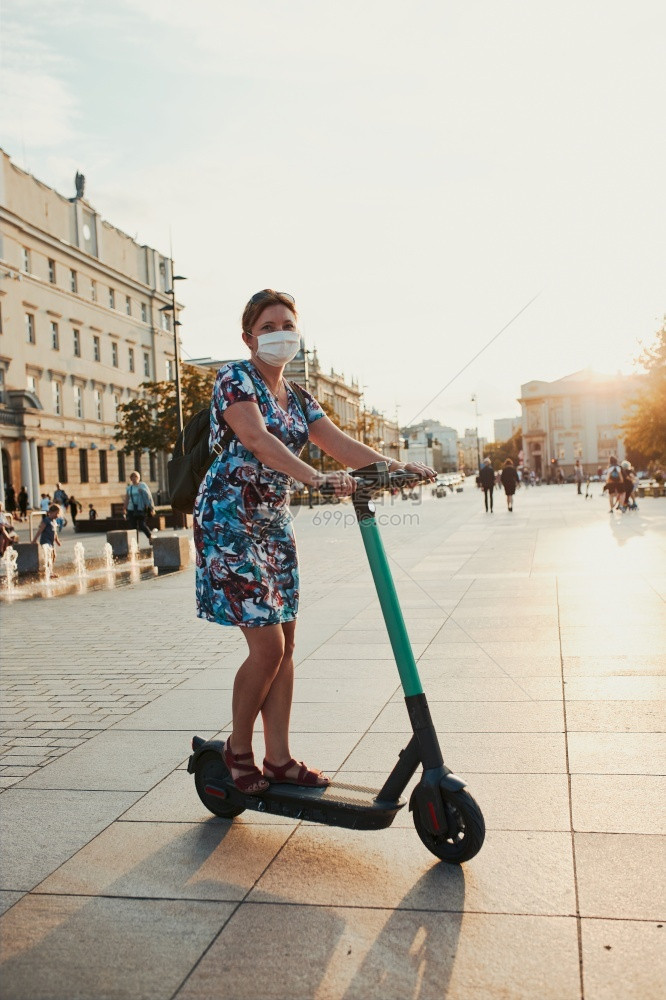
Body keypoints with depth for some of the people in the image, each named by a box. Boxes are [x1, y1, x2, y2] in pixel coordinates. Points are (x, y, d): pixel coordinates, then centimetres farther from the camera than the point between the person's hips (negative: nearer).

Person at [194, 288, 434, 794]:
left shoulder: (297, 397, 12)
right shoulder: (235, 378, -10)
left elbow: (338, 441, 1)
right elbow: (255, 437, -28)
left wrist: (394, 465, -15)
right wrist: (315, 477, -43)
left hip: (274, 521, 8)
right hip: (230, 520, -8)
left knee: (285, 643, 7)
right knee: (266, 645, -9)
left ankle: (279, 758, 18)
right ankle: (238, 749, 13)